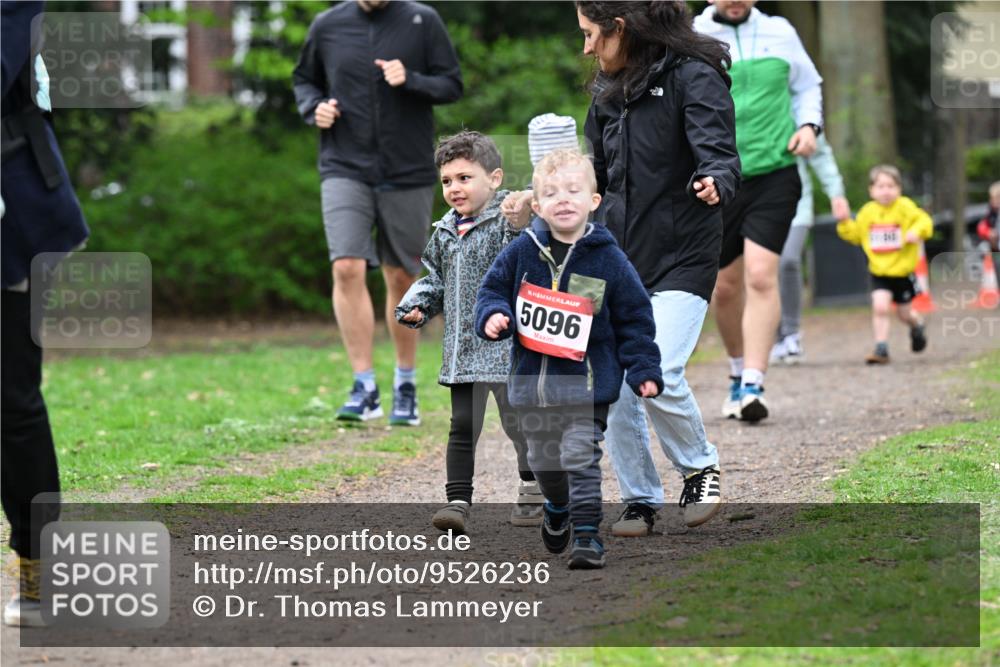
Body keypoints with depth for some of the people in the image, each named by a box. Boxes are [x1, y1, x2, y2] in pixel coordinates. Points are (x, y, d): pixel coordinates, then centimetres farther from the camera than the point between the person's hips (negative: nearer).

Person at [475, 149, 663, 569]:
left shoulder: (608, 260, -6)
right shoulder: (523, 252, -2)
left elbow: (634, 318, 0)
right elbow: (493, 289, 10)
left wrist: (644, 370, -5)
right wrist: (492, 316, -12)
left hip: (587, 383, -3)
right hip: (532, 381, 4)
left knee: (580, 457, -14)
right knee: (543, 460, 19)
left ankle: (587, 532, -6)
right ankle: (558, 507, 46)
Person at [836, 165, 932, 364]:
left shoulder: (905, 207, -10)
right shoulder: (867, 212, 1)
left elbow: (924, 221, -16)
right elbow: (855, 235, 12)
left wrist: (916, 232, -35)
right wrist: (844, 223, -4)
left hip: (903, 271, -2)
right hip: (879, 271, 2)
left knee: (904, 313, 12)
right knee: (880, 306, -17)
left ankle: (917, 325, 48)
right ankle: (881, 348, -10)